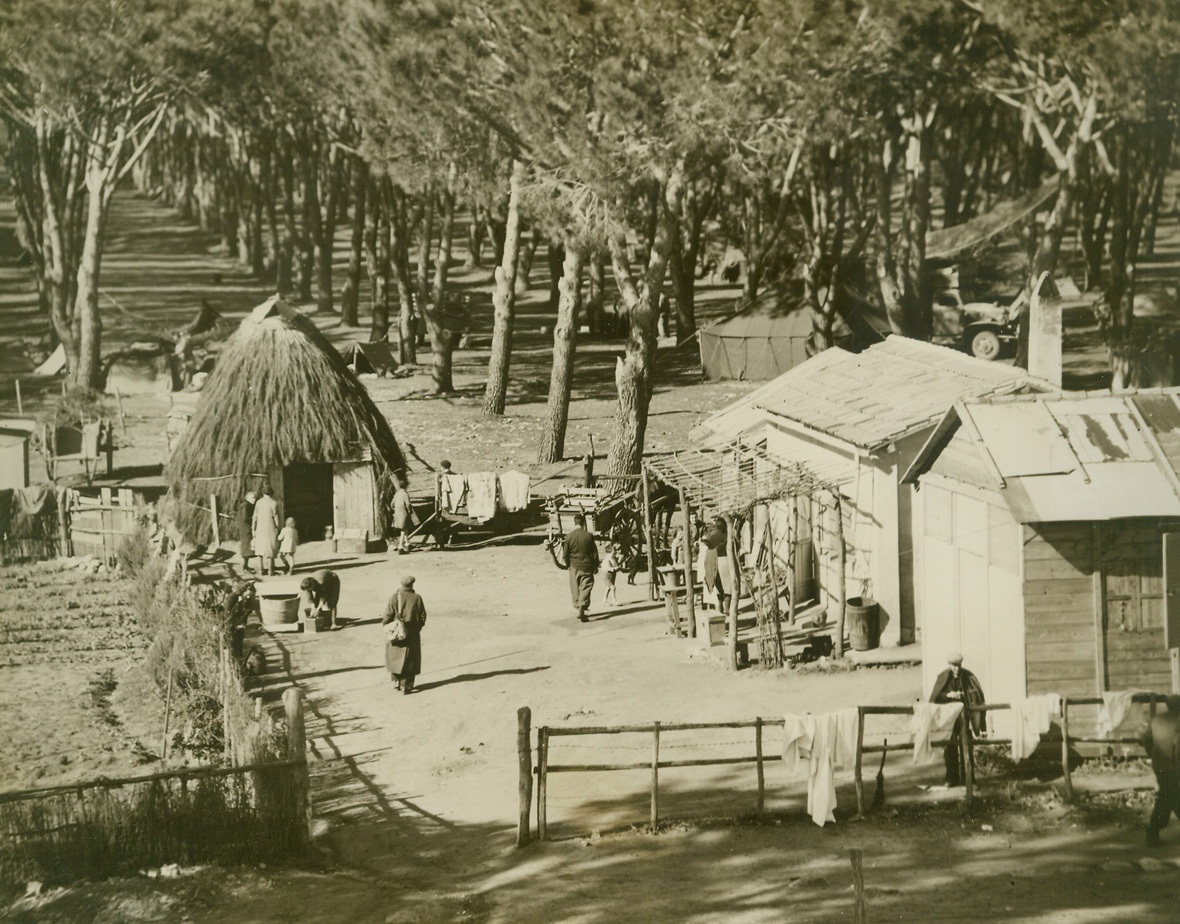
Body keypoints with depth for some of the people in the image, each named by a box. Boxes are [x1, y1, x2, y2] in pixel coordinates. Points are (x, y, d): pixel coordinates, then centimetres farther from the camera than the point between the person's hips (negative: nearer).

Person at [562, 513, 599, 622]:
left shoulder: (569, 536, -6)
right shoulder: (588, 535, -9)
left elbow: (566, 554, 1)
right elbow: (594, 552, -2)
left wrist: (568, 564, 18)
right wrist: (596, 566, 10)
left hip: (574, 567, 1)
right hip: (587, 567, -1)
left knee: (575, 588, 14)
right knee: (585, 588, 0)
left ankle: (578, 608, 19)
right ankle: (582, 608, -14)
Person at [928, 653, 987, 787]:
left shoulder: (968, 677, 0)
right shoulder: (942, 678, 2)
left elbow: (977, 695, -2)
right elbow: (935, 697, -3)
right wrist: (948, 695, -19)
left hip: (964, 716, -1)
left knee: (966, 746, -6)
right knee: (950, 748, 0)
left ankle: (967, 778, -2)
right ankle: (952, 778, 7)